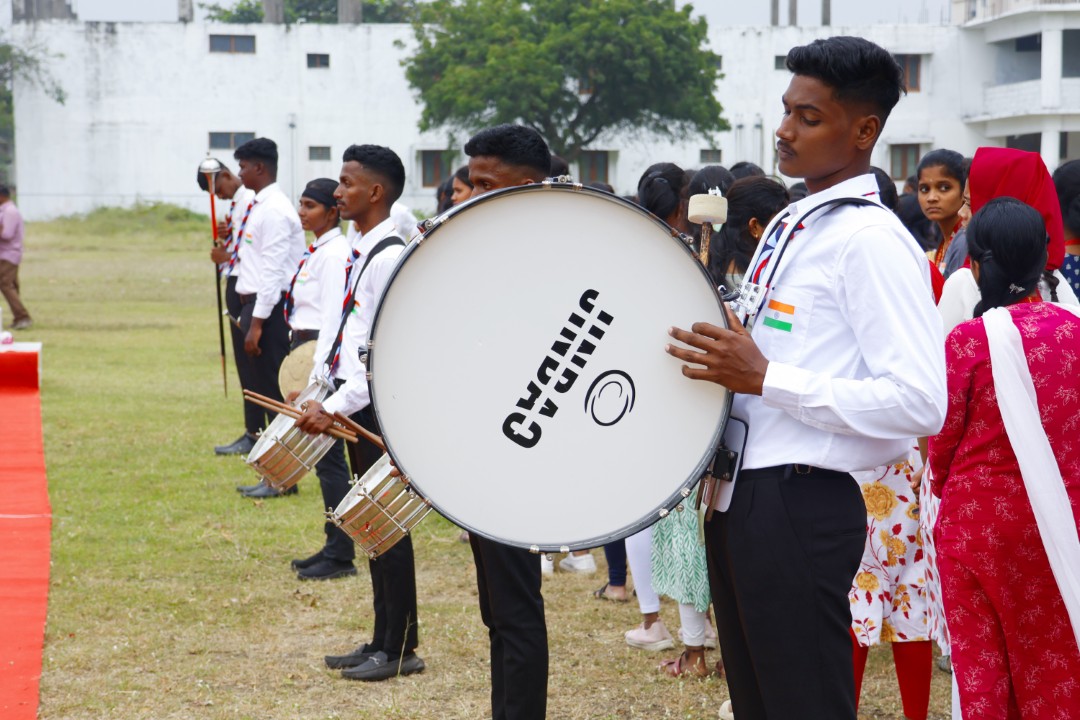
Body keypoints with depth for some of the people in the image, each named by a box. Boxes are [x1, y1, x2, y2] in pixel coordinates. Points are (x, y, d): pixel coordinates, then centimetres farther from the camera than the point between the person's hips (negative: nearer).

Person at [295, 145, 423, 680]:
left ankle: (400, 648, 6)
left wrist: (334, 407, -21)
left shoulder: (391, 257, -16)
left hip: (381, 408, -9)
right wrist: (316, 392, 12)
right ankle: (383, 640, 22)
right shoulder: (359, 252, 13)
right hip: (356, 407, 9)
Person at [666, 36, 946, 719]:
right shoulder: (790, 225, 14)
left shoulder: (874, 241, -15)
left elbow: (919, 404, -24)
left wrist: (764, 378, -22)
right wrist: (724, 362, 9)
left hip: (802, 504, -9)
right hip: (742, 494, 9)